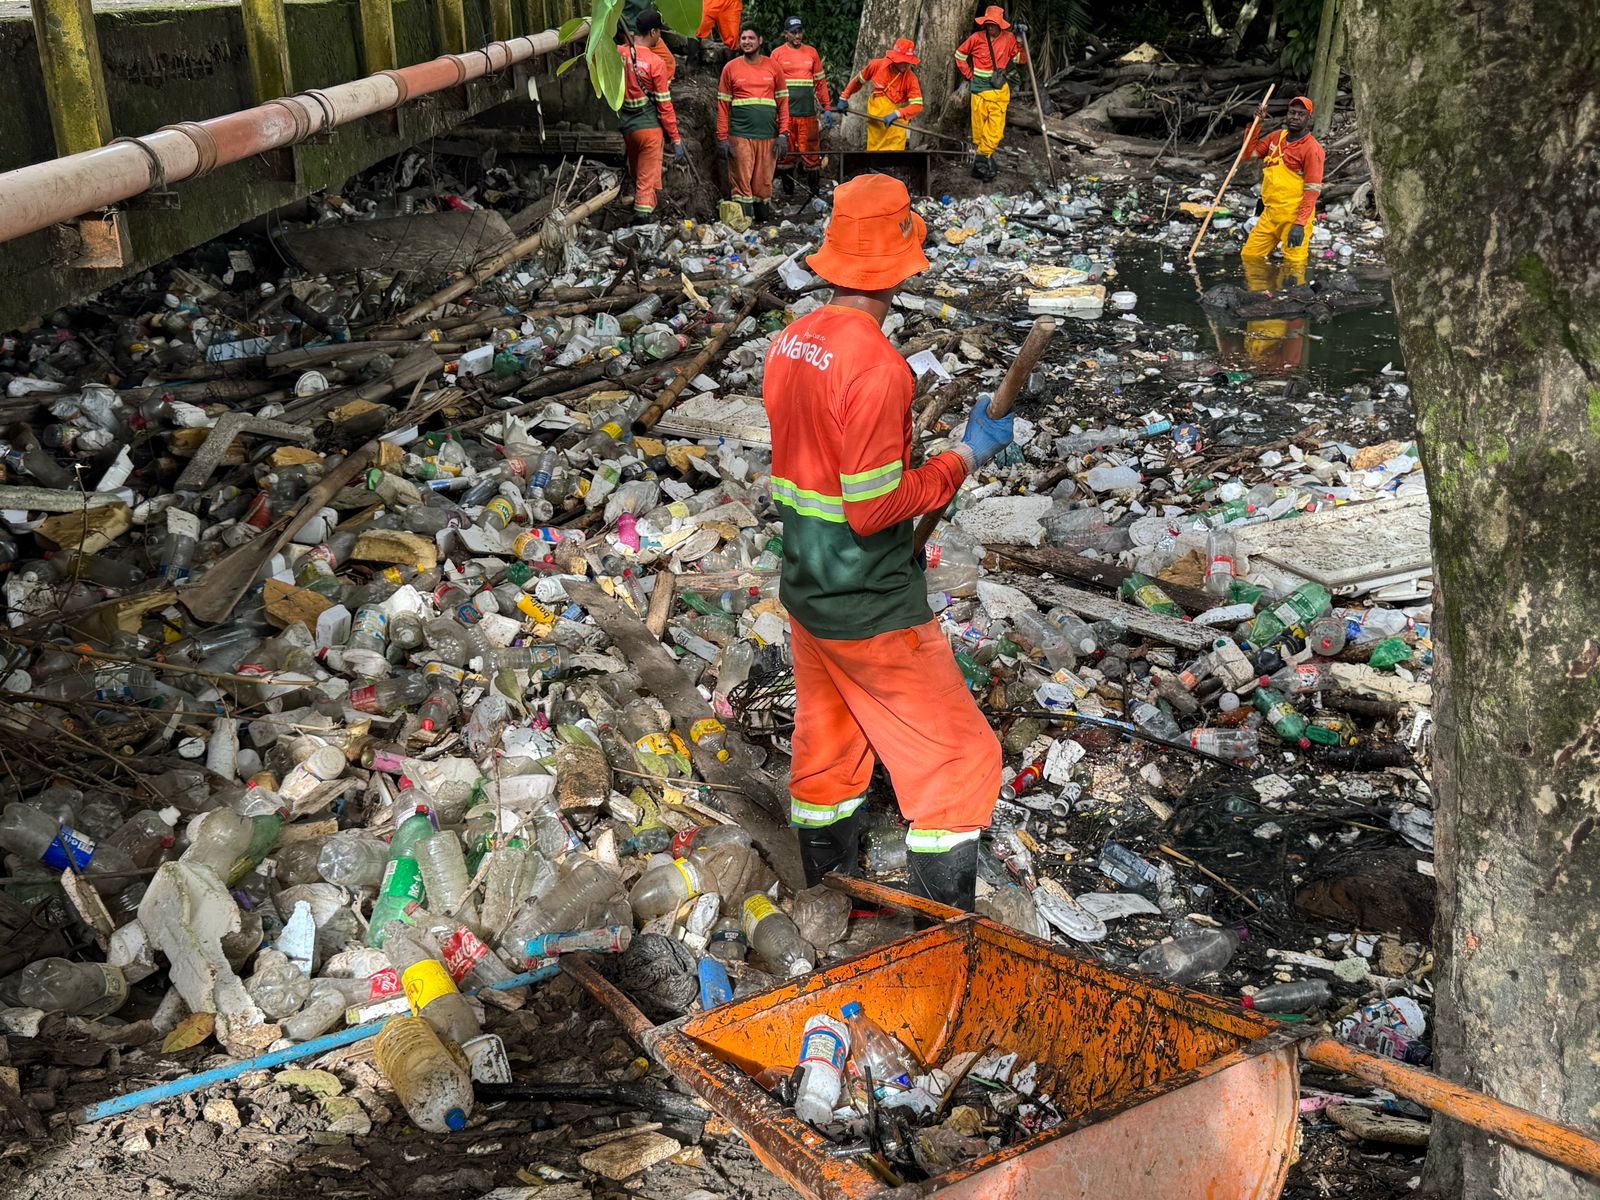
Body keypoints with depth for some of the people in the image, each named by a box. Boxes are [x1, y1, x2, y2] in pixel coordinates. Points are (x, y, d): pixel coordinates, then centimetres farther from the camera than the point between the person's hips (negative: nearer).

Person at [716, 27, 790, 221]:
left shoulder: (773, 67, 9)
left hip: (768, 136, 1)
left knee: (764, 181, 2)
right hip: (740, 135, -1)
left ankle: (761, 217, 11)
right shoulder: (731, 68, 7)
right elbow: (723, 105, 5)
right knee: (741, 182, -6)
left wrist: (783, 134, 0)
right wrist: (722, 138, -2)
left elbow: (783, 102, 9)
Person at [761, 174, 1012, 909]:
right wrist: (965, 456, -14)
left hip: (805, 591, 9)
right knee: (957, 761, 4)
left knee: (825, 752, 21)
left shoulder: (790, 343, 2)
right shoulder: (875, 365, -24)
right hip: (874, 610, -9)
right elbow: (873, 509, -24)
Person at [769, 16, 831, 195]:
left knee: (811, 153, -2)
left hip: (808, 113, 1)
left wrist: (826, 109, 10)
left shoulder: (811, 52, 12)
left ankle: (816, 192, 3)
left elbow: (820, 82, 14)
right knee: (786, 153, 3)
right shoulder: (777, 54, 4)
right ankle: (788, 192, 12)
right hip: (784, 113, -1)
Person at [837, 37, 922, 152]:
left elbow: (917, 105, -20)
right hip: (874, 124, 3)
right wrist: (844, 98, 16)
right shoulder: (877, 65, -7)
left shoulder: (910, 77, -16)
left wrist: (896, 114, -33)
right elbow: (859, 80, 11)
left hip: (894, 126, -3)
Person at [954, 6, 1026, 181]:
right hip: (979, 87, -1)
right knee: (979, 125, 2)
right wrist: (969, 75, 7)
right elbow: (960, 55, 11)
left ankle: (983, 157, 5)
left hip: (999, 88, 1)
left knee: (996, 127, -5)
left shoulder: (1008, 38, 0)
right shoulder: (976, 38, -3)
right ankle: (985, 157, 14)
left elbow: (1021, 59, 6)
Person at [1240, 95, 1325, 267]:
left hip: (1294, 217, -7)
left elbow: (1313, 190, -15)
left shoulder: (1312, 148, -10)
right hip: (1269, 214, 7)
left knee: (1295, 267, -11)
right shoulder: (1276, 137, 12)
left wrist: (1300, 224, -24)